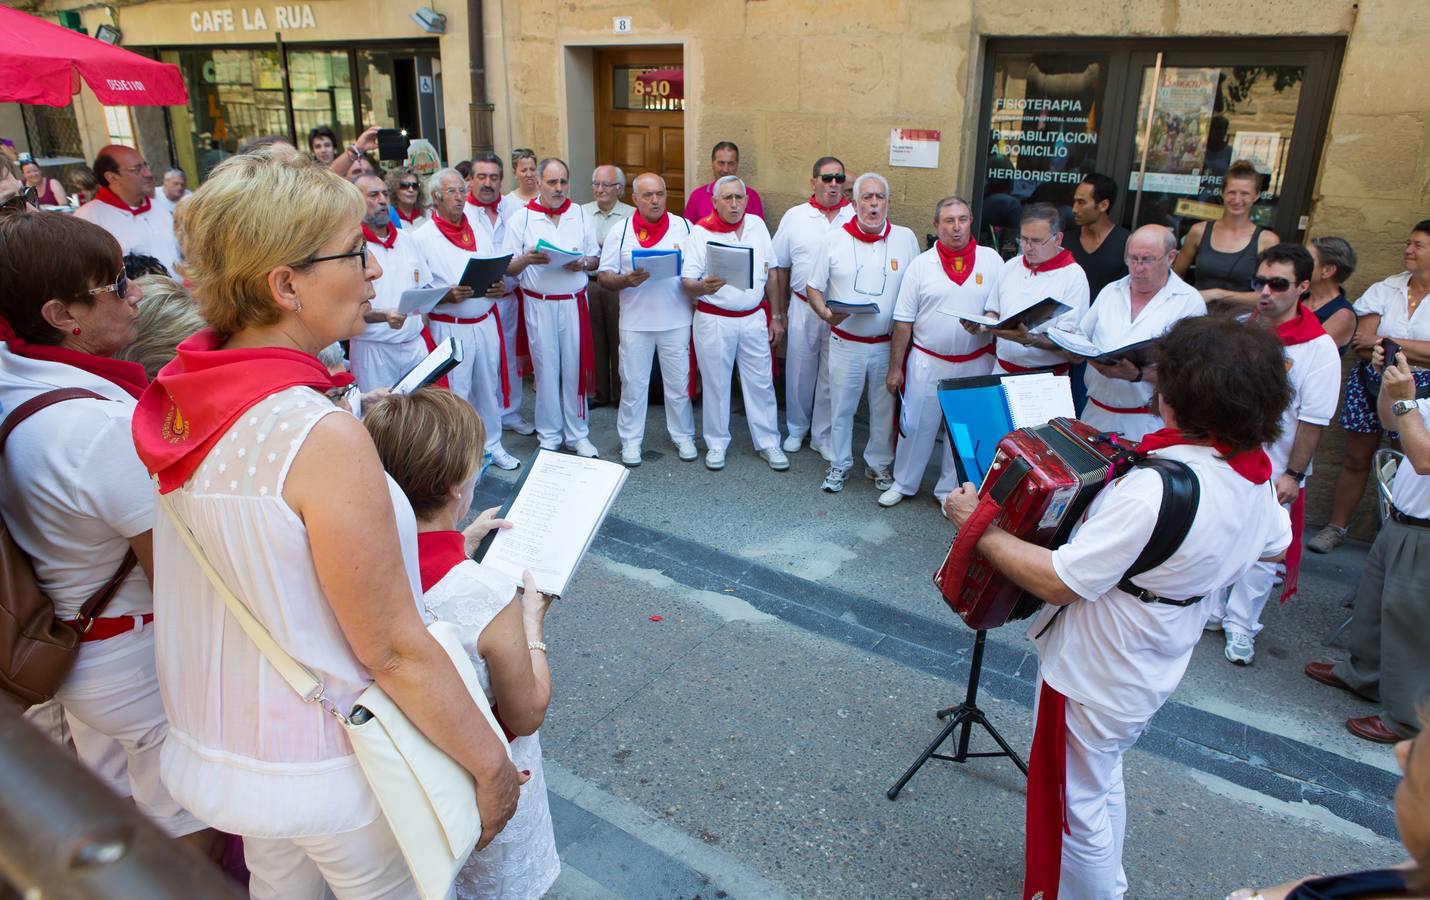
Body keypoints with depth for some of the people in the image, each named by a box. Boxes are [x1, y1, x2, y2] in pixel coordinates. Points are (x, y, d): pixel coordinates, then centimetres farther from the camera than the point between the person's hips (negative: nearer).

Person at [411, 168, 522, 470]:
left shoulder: (479, 231, 12)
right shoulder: (421, 237, -4)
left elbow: (498, 272, 19)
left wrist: (498, 287, -3)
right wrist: (447, 296, -24)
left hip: (485, 323, 5)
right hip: (448, 328, -5)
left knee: (489, 386, 12)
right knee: (456, 392, 0)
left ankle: (491, 444, 27)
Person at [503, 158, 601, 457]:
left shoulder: (581, 216, 6)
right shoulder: (521, 218, 0)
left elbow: (596, 259, 10)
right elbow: (507, 268, -1)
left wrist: (583, 263, -13)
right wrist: (527, 259, -22)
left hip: (574, 303, 1)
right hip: (539, 304, -1)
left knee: (575, 367, 5)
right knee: (546, 368, 5)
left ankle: (577, 434, 18)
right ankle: (548, 435, 18)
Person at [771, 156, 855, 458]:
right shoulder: (794, 217, 1)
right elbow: (780, 268, 7)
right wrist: (780, 312, 8)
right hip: (803, 308, 1)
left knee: (832, 376, 10)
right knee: (799, 372, 13)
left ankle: (823, 436, 25)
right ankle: (796, 429, 32)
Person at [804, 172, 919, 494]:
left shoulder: (906, 239, 0)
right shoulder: (835, 239, -2)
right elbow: (813, 287, 4)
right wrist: (826, 313, -17)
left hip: (888, 344, 1)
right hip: (845, 343, 0)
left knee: (884, 408, 12)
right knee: (841, 406, 10)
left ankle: (879, 464, 31)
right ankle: (840, 464, 28)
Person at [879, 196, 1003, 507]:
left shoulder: (991, 259, -1)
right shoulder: (922, 264, -2)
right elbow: (903, 321, -1)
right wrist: (895, 368, -3)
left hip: (975, 364, 1)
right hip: (927, 362, -1)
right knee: (916, 425, 9)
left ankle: (949, 488, 28)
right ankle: (904, 483, 28)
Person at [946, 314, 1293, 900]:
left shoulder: (1155, 488, -36)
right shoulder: (1257, 474, -8)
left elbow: (1058, 581, -34)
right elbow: (1275, 544, 13)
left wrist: (978, 527, -24)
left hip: (1094, 677, -9)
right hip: (1152, 671, 9)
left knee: (1074, 807, 15)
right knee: (1104, 785, 31)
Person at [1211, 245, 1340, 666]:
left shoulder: (1319, 348, -13)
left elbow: (1313, 420, -12)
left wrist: (1293, 475, -13)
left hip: (1272, 472, -4)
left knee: (1260, 554, 7)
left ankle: (1240, 625, 23)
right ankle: (1208, 611, 30)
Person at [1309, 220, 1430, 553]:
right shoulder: (1383, 291, 1)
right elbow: (1361, 346, -7)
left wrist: (1383, 342, -15)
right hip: (1371, 384, 2)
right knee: (1356, 458, 9)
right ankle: (1337, 526, 21)